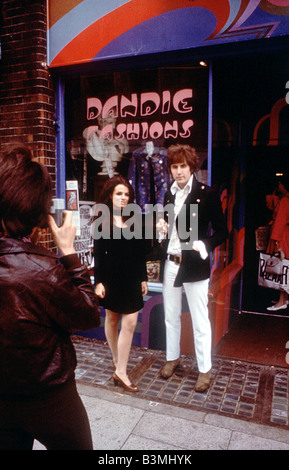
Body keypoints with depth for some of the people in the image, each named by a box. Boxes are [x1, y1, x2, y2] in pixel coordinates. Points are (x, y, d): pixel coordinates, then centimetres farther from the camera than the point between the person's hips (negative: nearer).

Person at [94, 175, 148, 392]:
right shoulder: (103, 221, -3)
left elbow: (141, 251, 7)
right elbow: (98, 254, -6)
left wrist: (143, 278, 6)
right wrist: (99, 282, -11)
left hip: (132, 279, 2)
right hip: (111, 278, -2)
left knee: (130, 322, -3)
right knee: (112, 319, 13)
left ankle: (120, 371, 9)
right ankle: (117, 360, 34)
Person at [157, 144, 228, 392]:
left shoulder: (207, 194, -9)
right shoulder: (169, 194, 9)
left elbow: (222, 231, -7)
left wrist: (205, 244, -23)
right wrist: (163, 228, -2)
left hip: (195, 266, -5)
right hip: (170, 264, 6)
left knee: (200, 321, 5)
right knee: (171, 317, 18)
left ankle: (205, 369, 23)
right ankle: (172, 357, 38)